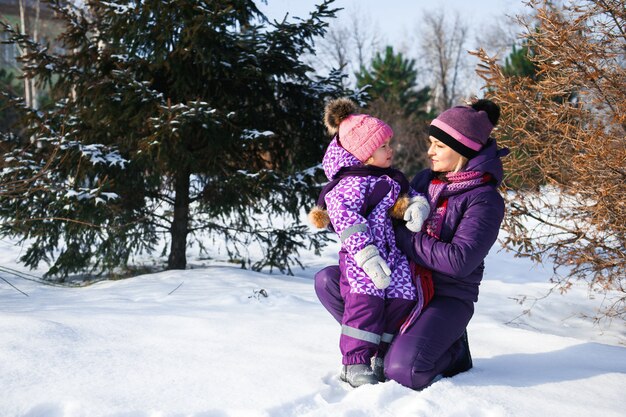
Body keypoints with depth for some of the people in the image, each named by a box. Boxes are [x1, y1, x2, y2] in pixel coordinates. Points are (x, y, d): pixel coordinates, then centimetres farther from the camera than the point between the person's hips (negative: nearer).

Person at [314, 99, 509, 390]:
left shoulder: (484, 200, -15)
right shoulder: (424, 179, 7)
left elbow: (459, 261, -25)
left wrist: (402, 237, -20)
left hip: (447, 297, -7)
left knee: (402, 371, -29)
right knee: (327, 281, -9)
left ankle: (453, 351, 4)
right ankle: (387, 341, -2)